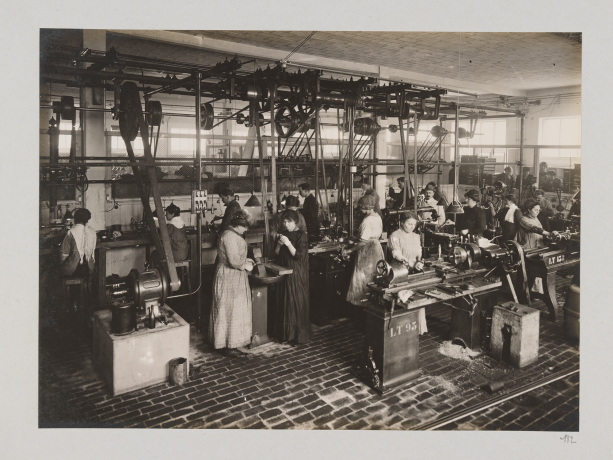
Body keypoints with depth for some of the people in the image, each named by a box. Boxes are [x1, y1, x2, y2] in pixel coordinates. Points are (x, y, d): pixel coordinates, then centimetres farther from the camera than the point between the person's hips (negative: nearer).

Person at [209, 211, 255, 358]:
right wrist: (245, 266, -10)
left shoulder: (231, 234, 12)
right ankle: (229, 346, 7)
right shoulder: (230, 236, -22)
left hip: (231, 276, 11)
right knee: (230, 310, -3)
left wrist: (245, 260, 14)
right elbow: (234, 261, -26)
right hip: (230, 278, -11)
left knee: (229, 310, 17)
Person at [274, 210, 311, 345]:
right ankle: (285, 333, 19)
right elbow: (276, 255, 9)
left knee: (298, 303, -2)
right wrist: (279, 244, -10)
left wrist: (288, 243, -25)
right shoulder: (283, 234, 10)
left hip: (297, 274, -6)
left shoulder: (301, 235, -8)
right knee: (285, 303, 9)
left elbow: (299, 255, -16)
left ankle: (299, 335, 7)